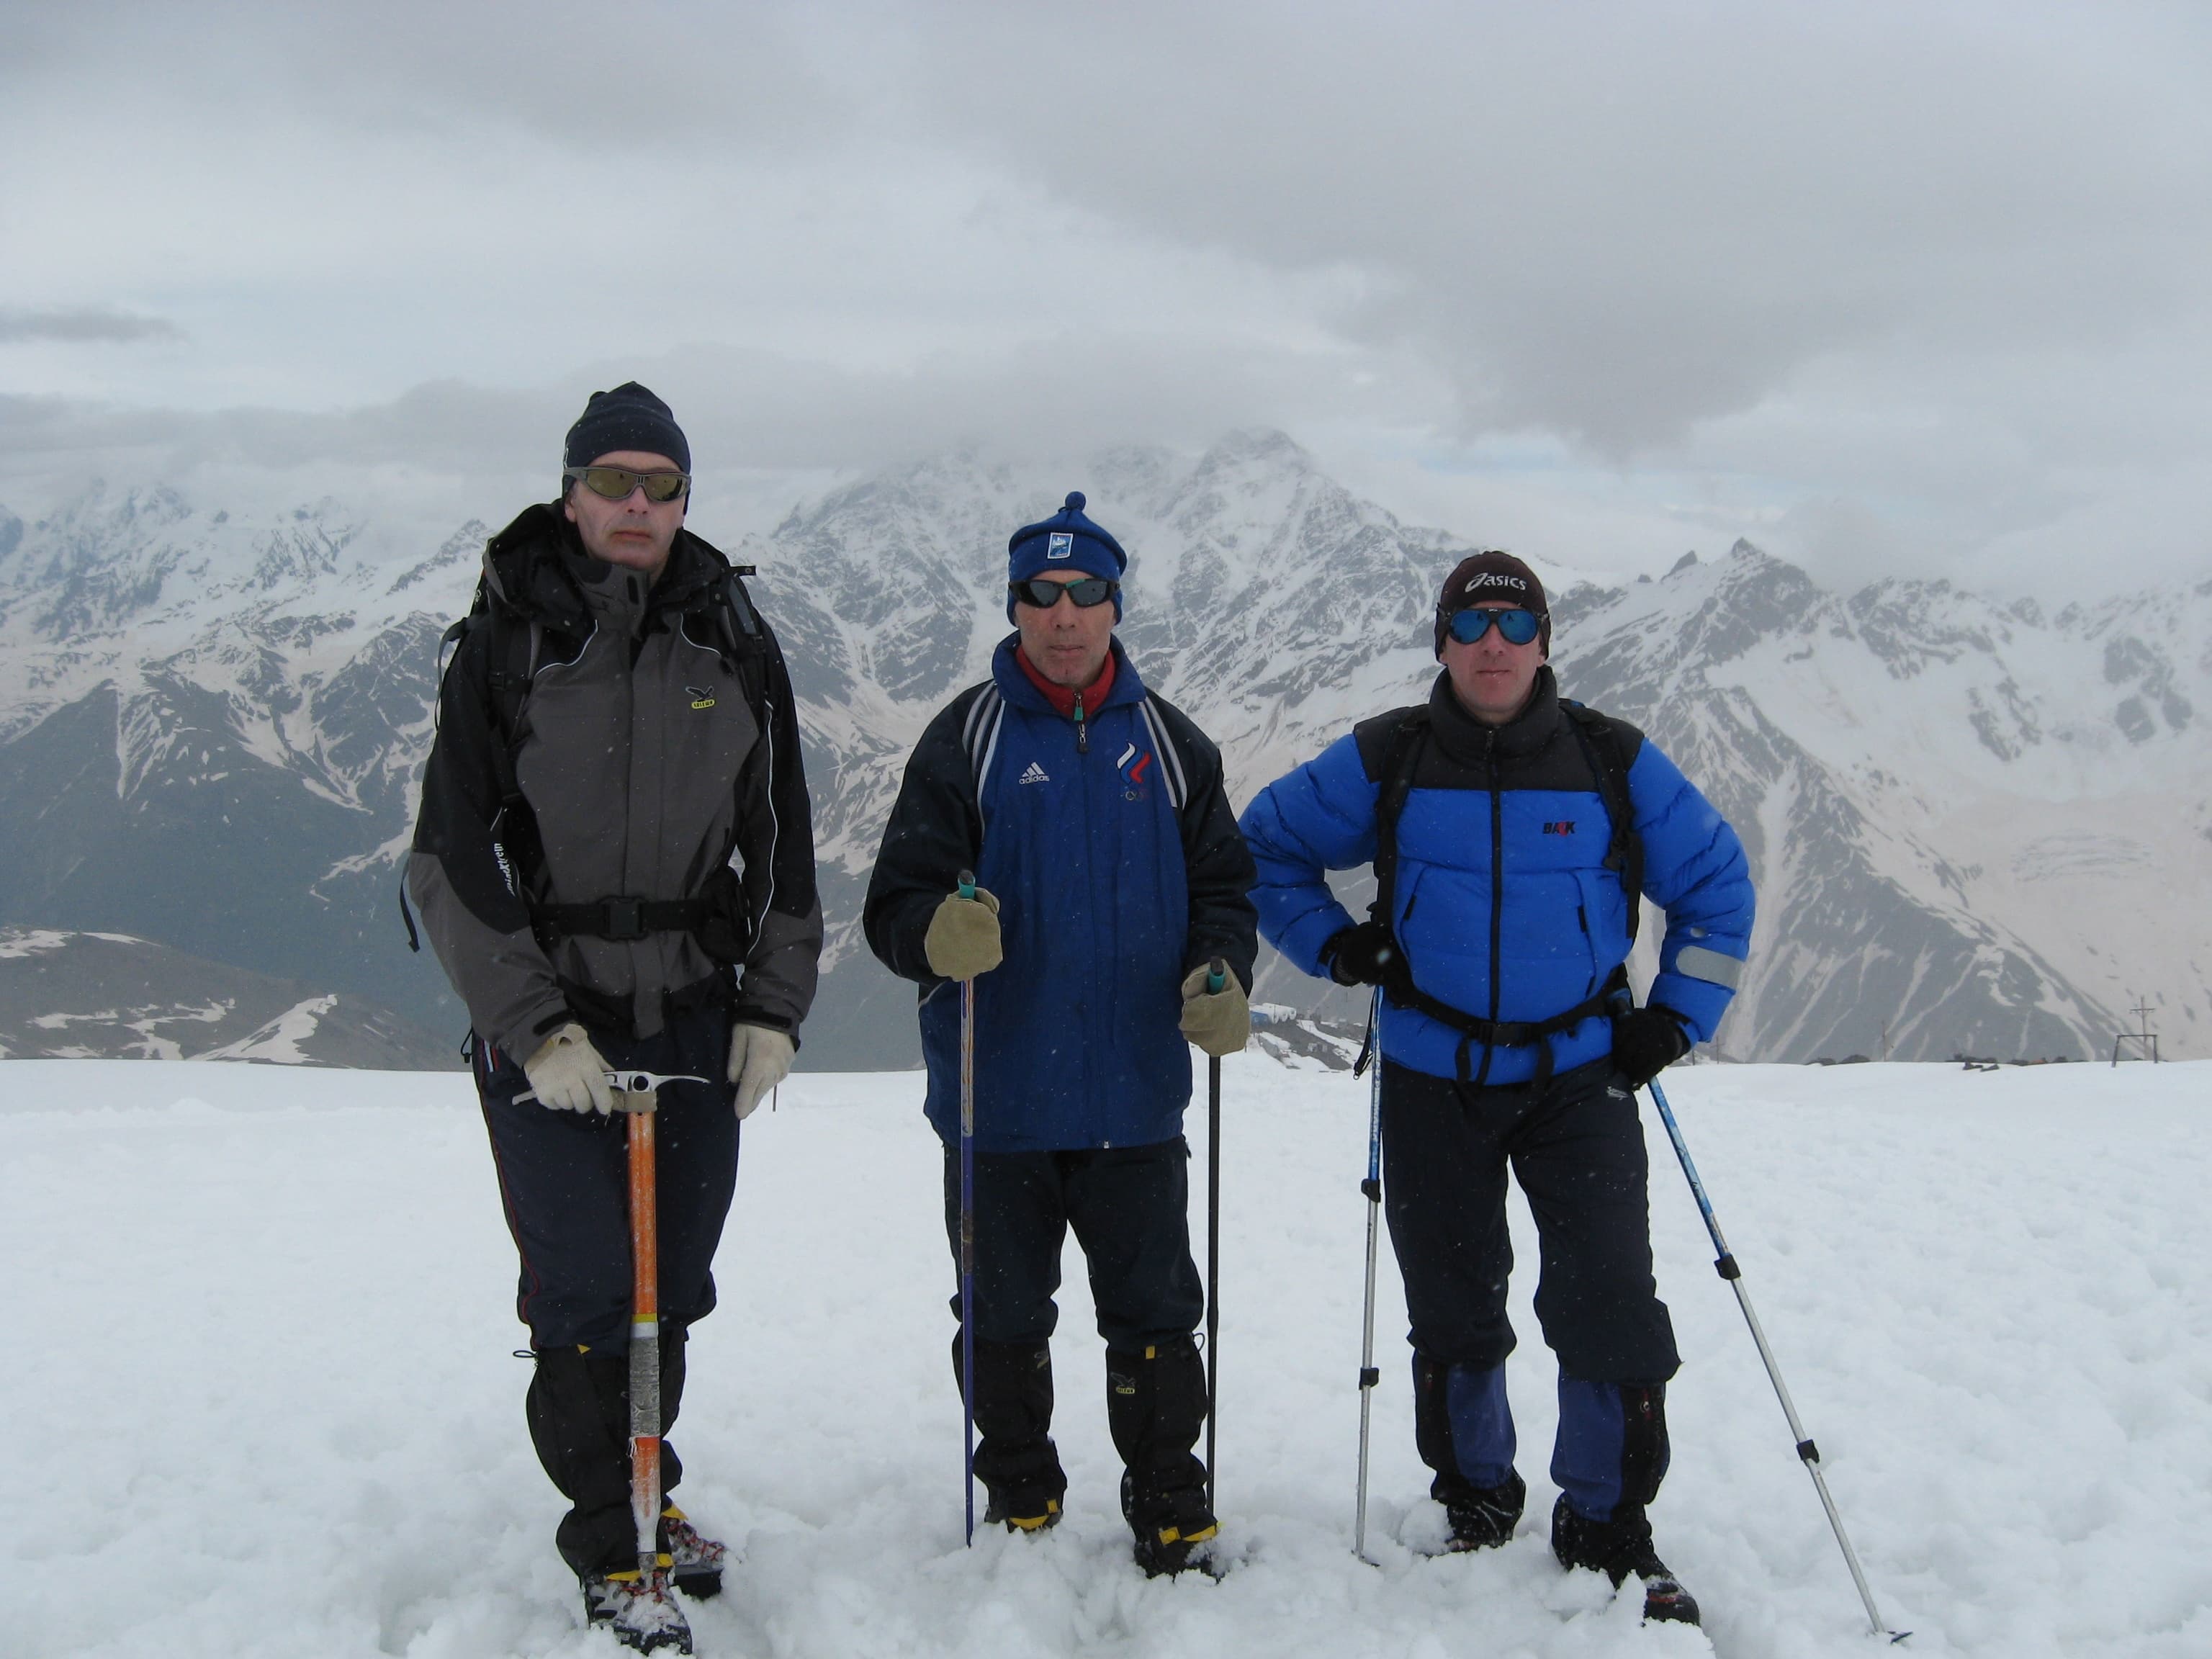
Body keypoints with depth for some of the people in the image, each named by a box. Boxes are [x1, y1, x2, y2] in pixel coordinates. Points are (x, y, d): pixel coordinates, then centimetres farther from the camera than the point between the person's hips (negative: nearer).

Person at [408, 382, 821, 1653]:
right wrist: (532, 1022, -13)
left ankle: (649, 1487, 32)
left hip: (697, 1019, 3)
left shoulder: (735, 641, 5)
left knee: (674, 1283, 12)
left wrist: (775, 1006, 4)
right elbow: (454, 855, -6)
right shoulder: (507, 641, -5)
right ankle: (610, 1545, 14)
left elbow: (781, 841, 11)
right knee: (586, 1292, -2)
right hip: (551, 1031, -3)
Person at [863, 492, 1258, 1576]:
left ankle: (1170, 1512, 19)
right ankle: (1019, 1505, 26)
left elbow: (1221, 884, 13)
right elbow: (898, 897, -4)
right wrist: (938, 933, -27)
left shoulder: (1169, 744, 8)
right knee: (1004, 1315, 10)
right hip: (999, 1096, -1)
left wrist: (1220, 974, -7)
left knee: (1154, 1313, 6)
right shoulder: (965, 737, 0)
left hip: (1136, 1099, 1)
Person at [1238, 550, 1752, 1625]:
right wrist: (1333, 945, -1)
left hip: (1580, 1072, -1)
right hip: (1434, 1078, 1)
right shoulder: (1384, 762, -2)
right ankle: (1476, 1499, 30)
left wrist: (1678, 1017, 2)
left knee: (1609, 1303, -8)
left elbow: (1716, 880, 9)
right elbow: (1267, 845, 11)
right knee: (1452, 1306, 10)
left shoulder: (1613, 762, -1)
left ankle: (1607, 1522, 8)